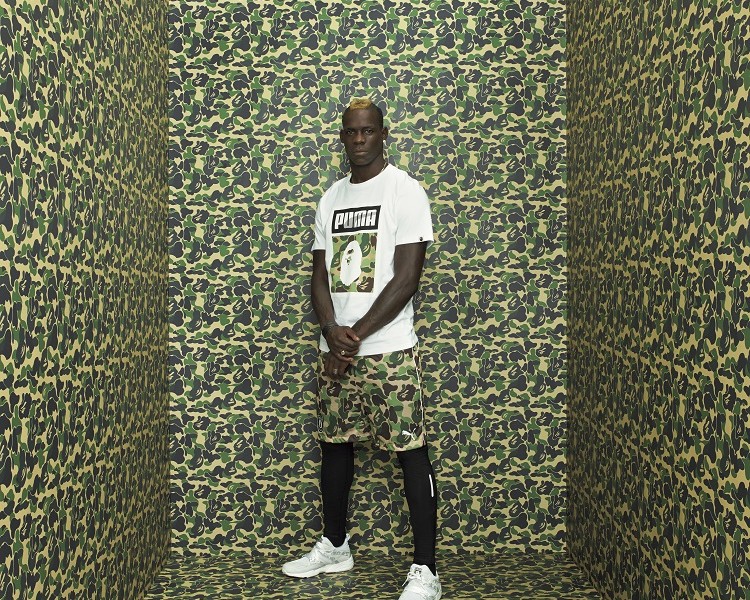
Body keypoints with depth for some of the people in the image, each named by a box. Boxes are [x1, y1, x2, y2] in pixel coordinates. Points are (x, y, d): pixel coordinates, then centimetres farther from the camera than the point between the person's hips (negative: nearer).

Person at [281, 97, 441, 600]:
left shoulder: (405, 191, -5)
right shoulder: (331, 199, 14)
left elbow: (406, 278, -12)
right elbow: (321, 274, 10)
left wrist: (357, 335, -14)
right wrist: (332, 332, -9)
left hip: (388, 349, -6)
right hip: (334, 349, 7)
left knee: (411, 452, -3)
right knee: (334, 444, 15)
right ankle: (334, 546, 32)